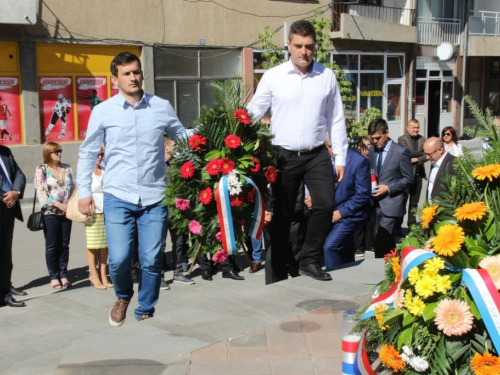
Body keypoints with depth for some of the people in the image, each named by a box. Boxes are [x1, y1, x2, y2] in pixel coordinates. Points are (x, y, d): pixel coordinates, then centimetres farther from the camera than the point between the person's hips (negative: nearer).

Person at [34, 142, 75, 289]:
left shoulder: (67, 168, 11)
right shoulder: (42, 170, -2)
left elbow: (72, 188, 12)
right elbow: (41, 192, -9)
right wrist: (59, 204, -15)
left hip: (66, 211, 4)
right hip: (50, 212, -4)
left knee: (64, 245, 6)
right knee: (52, 246, 1)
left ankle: (63, 275, 13)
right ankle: (54, 277, 8)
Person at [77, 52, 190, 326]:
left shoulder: (161, 107, 5)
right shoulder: (103, 111, 3)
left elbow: (184, 138, 15)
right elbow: (88, 153, 10)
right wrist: (84, 192, 6)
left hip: (155, 198, 1)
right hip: (118, 198, -1)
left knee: (151, 260, 2)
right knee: (119, 258, -8)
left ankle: (145, 311, 25)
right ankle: (123, 297, 26)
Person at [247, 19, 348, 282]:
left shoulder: (327, 76, 4)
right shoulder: (273, 76, -2)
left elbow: (336, 120, 8)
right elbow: (253, 112, 0)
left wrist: (340, 157, 7)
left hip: (317, 155, 1)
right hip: (284, 156, -1)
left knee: (325, 204, -12)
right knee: (282, 214, 6)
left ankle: (309, 260, 7)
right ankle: (280, 270, 20)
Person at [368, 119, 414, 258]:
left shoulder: (401, 152, -8)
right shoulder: (372, 150, 10)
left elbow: (409, 179, -6)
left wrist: (388, 188, -15)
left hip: (391, 204, -6)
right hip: (377, 203, 6)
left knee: (380, 243, -15)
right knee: (387, 242, 15)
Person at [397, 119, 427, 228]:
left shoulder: (422, 139, 9)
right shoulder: (402, 139, -5)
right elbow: (408, 153, -18)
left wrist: (416, 159, -13)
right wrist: (422, 152, -13)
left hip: (418, 174, 5)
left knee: (414, 202, 12)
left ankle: (412, 224, 21)